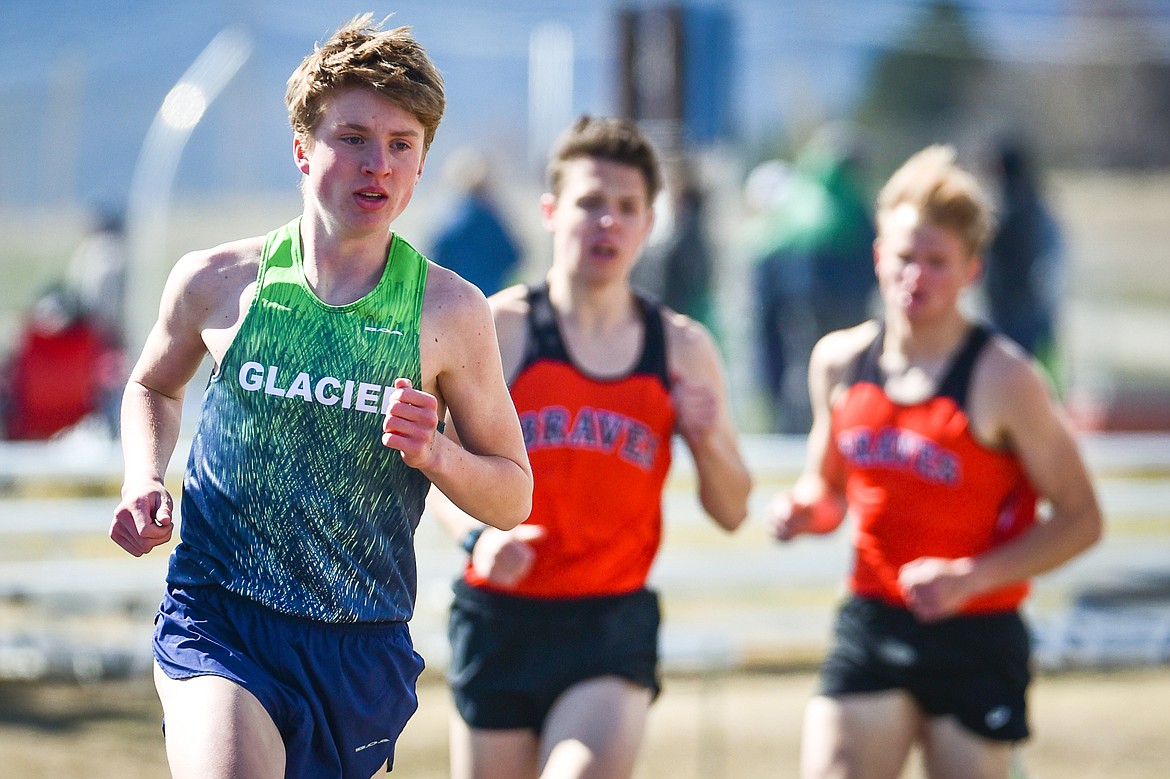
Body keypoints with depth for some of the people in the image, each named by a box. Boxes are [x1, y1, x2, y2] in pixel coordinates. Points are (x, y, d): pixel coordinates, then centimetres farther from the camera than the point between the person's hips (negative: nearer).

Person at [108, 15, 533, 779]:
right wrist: (145, 483, 4)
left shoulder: (450, 312, -1)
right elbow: (153, 386, 23)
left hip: (362, 644, 2)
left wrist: (435, 454, -14)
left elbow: (512, 498, 6)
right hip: (217, 619, -2)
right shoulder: (217, 283, 0)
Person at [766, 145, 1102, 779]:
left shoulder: (1002, 379, -11)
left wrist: (970, 578, -19)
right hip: (870, 629, 4)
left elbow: (1081, 519, -8)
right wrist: (802, 510, -4)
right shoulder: (838, 361, 4)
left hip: (977, 641, -3)